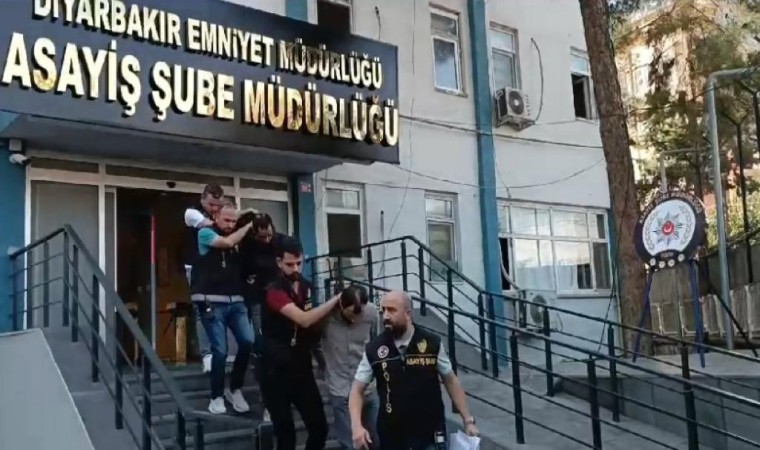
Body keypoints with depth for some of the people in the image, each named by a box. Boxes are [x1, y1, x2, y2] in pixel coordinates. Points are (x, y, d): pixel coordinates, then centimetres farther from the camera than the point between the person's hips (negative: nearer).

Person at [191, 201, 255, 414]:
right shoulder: (205, 233, 2)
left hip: (235, 301, 5)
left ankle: (234, 389, 11)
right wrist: (248, 226, -4)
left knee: (248, 341, -9)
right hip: (212, 302, -4)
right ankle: (216, 397, 12)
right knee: (220, 350, -6)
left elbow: (244, 264, 8)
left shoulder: (236, 238, 16)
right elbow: (227, 242, -15)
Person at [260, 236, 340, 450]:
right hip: (276, 371, -6)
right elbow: (303, 319, -29)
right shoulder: (275, 291, -17)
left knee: (319, 428, 5)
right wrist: (336, 299, -26)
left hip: (302, 367, 6)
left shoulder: (306, 287, 5)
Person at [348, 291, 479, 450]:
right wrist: (357, 425, -15)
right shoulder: (373, 350, -5)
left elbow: (450, 381, 3)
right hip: (392, 437, 1)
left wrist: (468, 420, 1)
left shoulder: (432, 343, -8)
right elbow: (357, 390, 0)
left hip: (431, 435, -1)